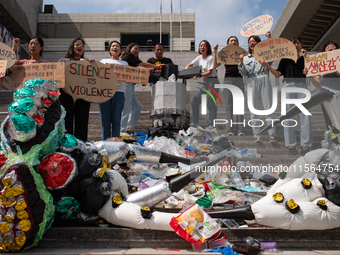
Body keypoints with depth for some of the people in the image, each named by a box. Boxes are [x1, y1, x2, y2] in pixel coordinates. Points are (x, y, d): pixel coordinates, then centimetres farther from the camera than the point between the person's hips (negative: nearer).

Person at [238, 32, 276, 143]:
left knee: (268, 108, -5)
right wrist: (241, 62, -6)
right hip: (252, 83, 1)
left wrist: (269, 38, -9)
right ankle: (256, 135, 2)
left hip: (264, 81, -1)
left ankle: (271, 135, -4)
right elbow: (243, 73, 9)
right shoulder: (246, 58, 18)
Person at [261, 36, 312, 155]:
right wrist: (266, 65, -9)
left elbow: (307, 72, -1)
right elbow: (278, 74, 2)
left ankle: (306, 144, -8)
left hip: (301, 85, 1)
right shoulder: (285, 59, 11)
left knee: (305, 115, -9)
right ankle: (290, 144, 4)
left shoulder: (304, 59, 15)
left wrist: (305, 57, -3)